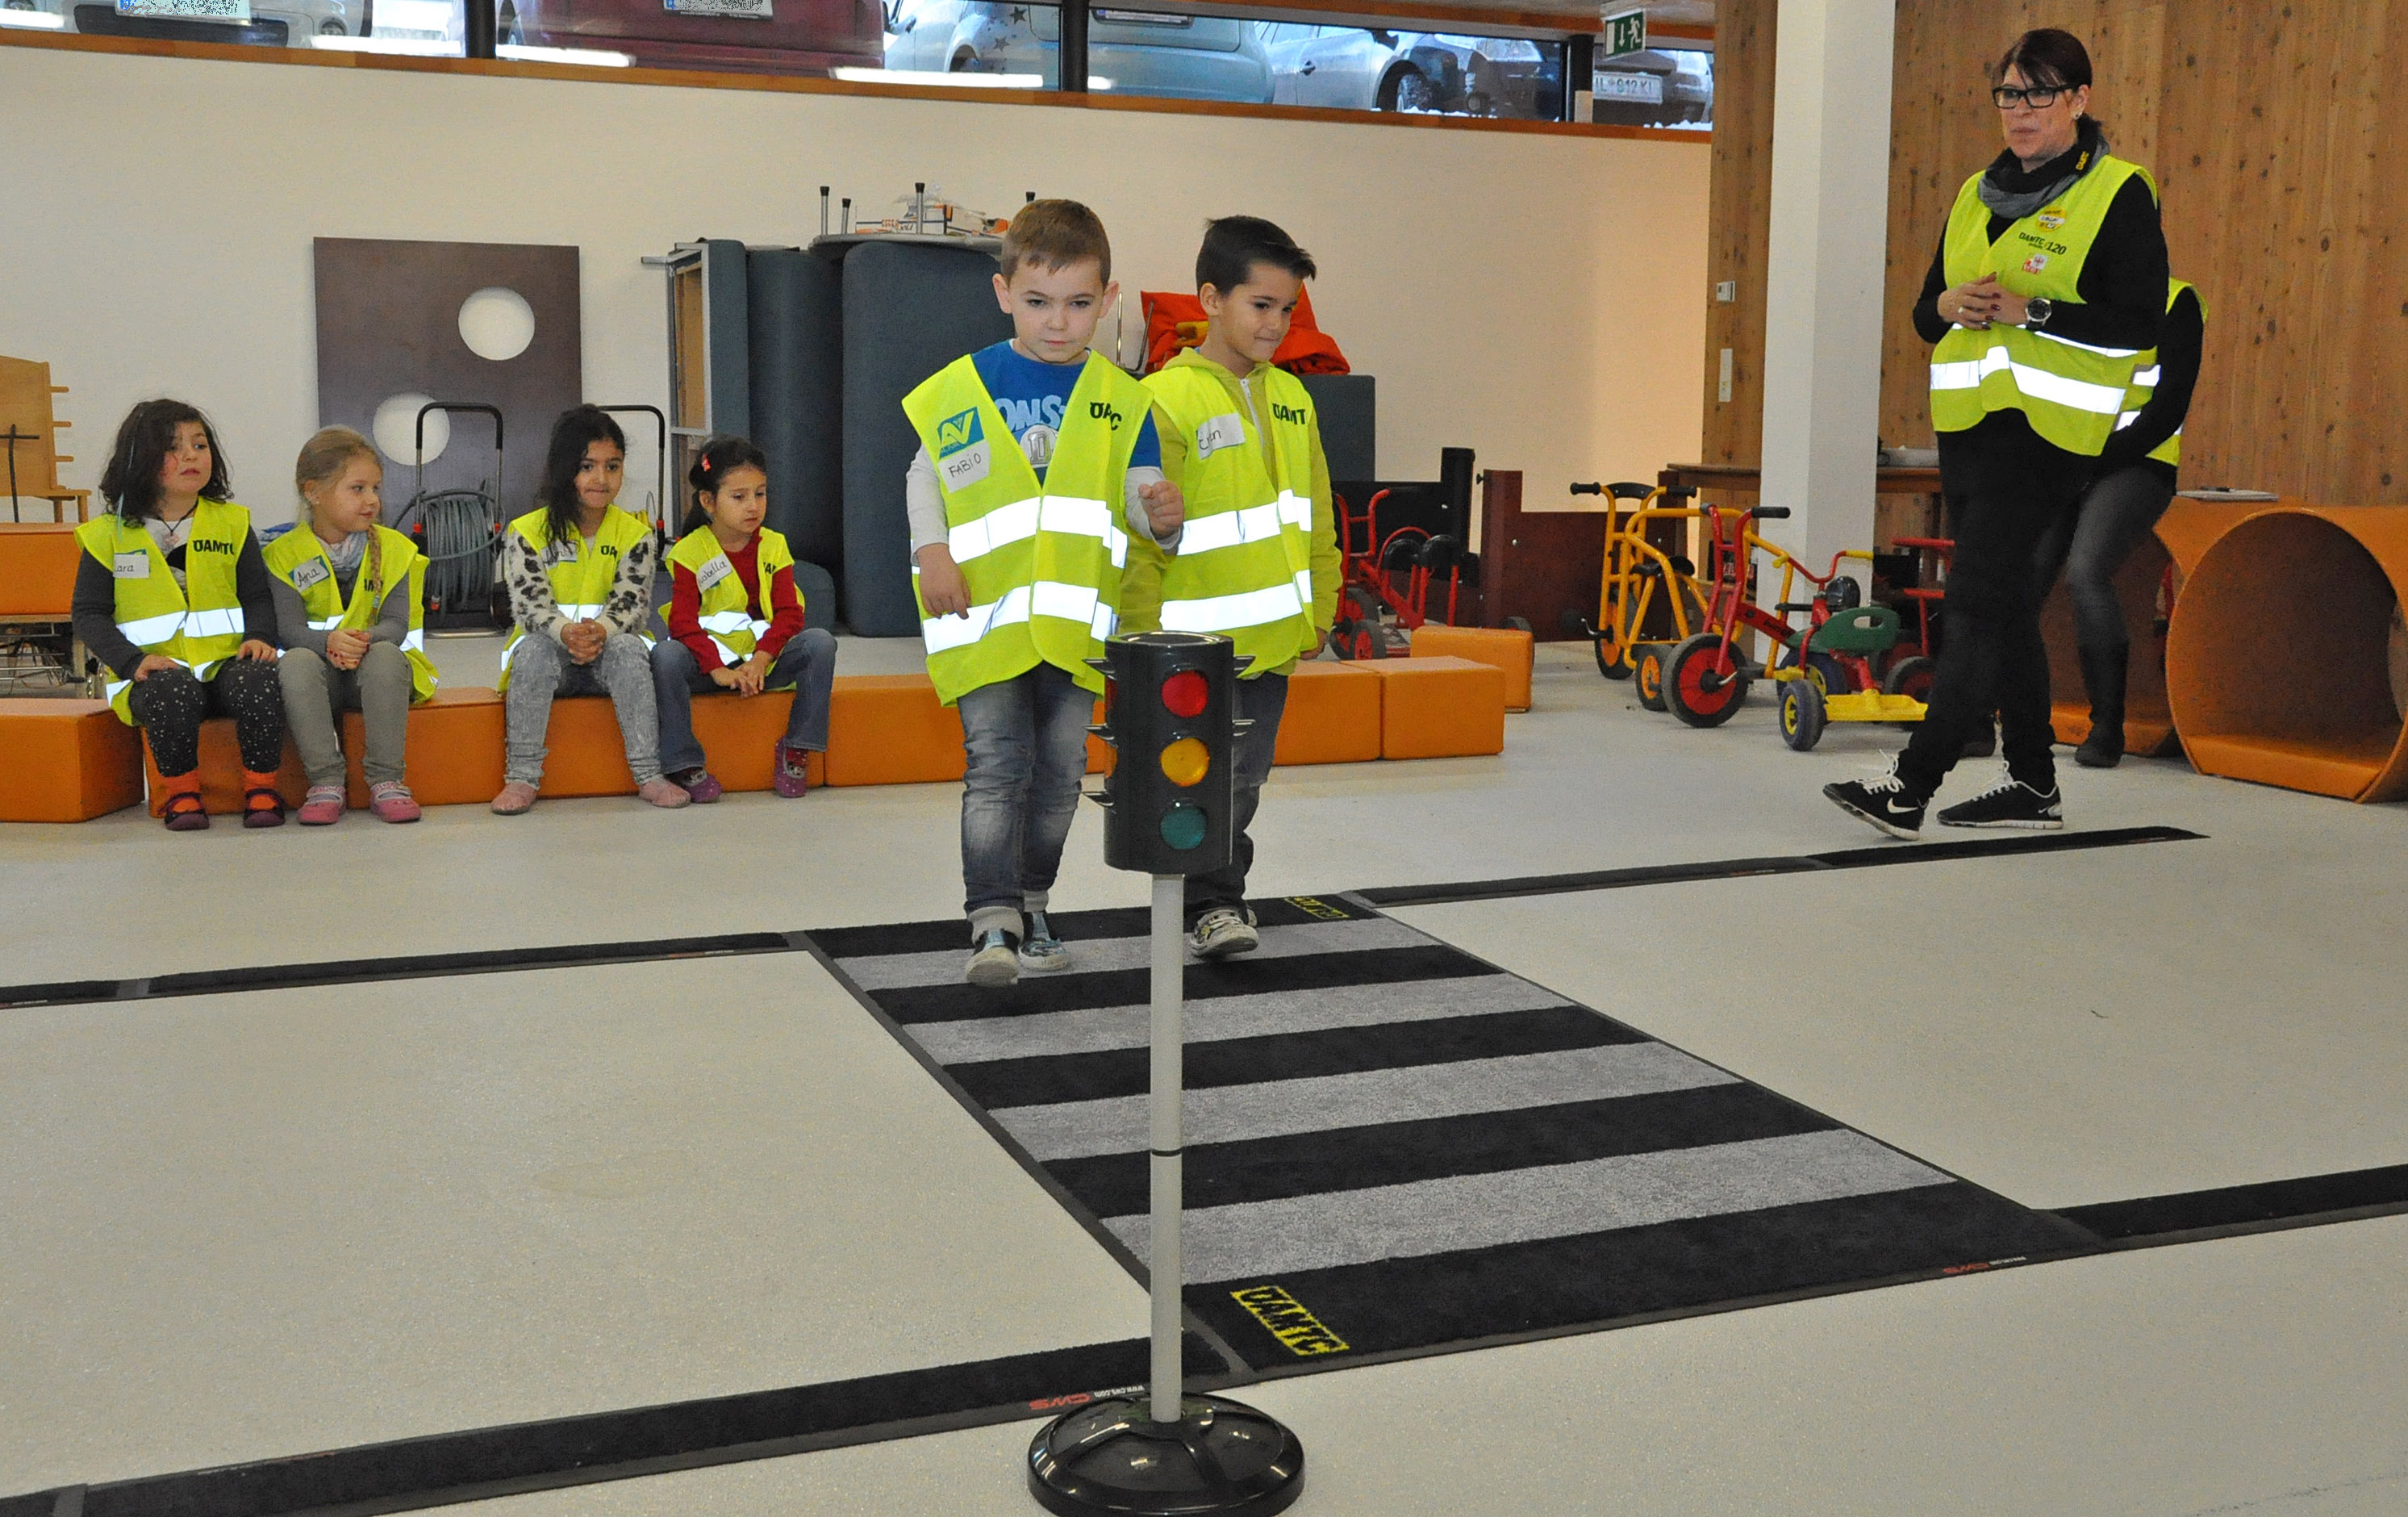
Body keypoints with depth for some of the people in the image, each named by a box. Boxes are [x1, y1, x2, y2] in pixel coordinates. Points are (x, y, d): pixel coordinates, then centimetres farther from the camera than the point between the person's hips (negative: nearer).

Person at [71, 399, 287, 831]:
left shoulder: (232, 524, 12)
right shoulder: (108, 535, 6)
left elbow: (258, 596, 13)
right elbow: (88, 614, 4)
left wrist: (259, 636, -10)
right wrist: (133, 661, -13)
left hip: (226, 662, 2)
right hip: (155, 671, -1)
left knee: (258, 679, -32)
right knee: (172, 690, -36)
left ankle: (261, 788, -15)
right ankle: (182, 793, -15)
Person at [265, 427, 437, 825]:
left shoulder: (393, 549, 3)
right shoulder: (286, 554, 0)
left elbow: (396, 623, -6)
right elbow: (289, 627, -9)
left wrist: (366, 640, -29)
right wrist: (329, 642, -31)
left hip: (375, 670, 0)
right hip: (320, 670, 0)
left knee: (385, 656, -33)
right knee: (296, 663, -33)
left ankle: (385, 780, -30)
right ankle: (326, 782, -30)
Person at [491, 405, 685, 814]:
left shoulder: (634, 534, 2)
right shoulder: (526, 532, -2)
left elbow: (632, 602, -8)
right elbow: (531, 604, -11)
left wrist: (601, 631, -30)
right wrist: (566, 633, -34)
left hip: (609, 647, 0)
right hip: (550, 648, 0)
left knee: (629, 648, -32)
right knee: (534, 648, -33)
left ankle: (648, 773, -30)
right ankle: (521, 776, -30)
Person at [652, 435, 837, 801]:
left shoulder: (774, 547, 5)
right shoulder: (690, 552, -4)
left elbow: (789, 613, -4)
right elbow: (682, 621, -14)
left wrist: (759, 661, -22)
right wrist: (718, 671, -29)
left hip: (764, 658, 2)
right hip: (708, 660, -2)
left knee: (820, 643, -22)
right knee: (665, 656, -33)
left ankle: (795, 751, -14)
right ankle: (685, 764, -23)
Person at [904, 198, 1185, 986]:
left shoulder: (1121, 398, 4)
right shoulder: (963, 387, 1)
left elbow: (1142, 495, 2)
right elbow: (925, 475, 10)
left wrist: (1162, 516, -22)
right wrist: (931, 551, -5)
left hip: (1076, 621, 3)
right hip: (986, 618, -2)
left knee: (1059, 774, 11)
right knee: (997, 766, -10)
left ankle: (1030, 909, 26)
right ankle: (992, 923, -9)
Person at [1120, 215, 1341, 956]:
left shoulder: (1290, 397, 8)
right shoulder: (1166, 400, -13)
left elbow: (1314, 515, 15)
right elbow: (1141, 534, -13)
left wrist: (1318, 610, 15)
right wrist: (1147, 637, -13)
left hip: (1272, 638, 6)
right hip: (1197, 641, -6)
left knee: (1244, 779, 15)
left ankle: (1218, 896, 29)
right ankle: (1212, 905, 14)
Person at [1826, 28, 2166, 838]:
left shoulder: (2120, 193, -5)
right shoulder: (1976, 195, 16)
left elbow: (2140, 322, -12)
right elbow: (1926, 312, 18)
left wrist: (2027, 310, -19)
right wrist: (1951, 304, -5)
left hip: (2048, 428, -7)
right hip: (1969, 418, 8)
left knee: (1978, 602, -13)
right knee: (2005, 603, 10)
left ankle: (1910, 786, -15)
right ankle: (2033, 785, 19)